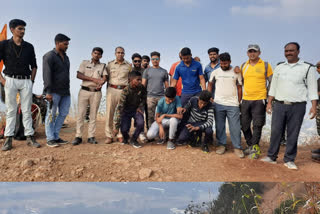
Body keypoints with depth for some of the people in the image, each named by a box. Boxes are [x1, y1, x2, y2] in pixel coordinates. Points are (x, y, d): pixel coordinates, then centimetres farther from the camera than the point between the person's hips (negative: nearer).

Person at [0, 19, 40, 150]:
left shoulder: (29, 47, 11)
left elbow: (34, 66, 15)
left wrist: (32, 81, 6)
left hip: (26, 81, 2)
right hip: (11, 80, -2)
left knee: (27, 110, 3)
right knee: (11, 110, 1)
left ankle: (30, 137, 7)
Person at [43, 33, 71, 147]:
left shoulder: (66, 57, 18)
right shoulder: (49, 56, -6)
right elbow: (47, 75, -14)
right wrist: (48, 92, -22)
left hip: (65, 92, 8)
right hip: (54, 91, -8)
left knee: (63, 113, 6)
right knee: (51, 115, -1)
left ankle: (56, 137, 14)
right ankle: (50, 139, 6)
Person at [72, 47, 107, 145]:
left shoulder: (103, 66, 14)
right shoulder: (85, 63, 11)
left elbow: (105, 77, -2)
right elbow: (79, 75, -2)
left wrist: (101, 83, -26)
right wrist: (93, 79, -11)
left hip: (96, 92, 1)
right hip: (84, 91, 0)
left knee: (93, 115, 1)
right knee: (81, 114, -4)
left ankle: (91, 137, 6)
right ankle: (78, 136, 1)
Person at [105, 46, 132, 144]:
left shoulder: (128, 65, 11)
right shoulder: (110, 64, 11)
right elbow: (105, 76, 13)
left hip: (124, 90, 0)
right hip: (112, 89, 0)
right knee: (109, 112, -3)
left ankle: (120, 135, 7)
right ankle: (109, 136, 2)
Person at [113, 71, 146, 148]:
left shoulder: (141, 88, -16)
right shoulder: (125, 91, -28)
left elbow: (144, 98, 9)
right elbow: (119, 108, -28)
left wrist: (140, 107, -9)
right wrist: (116, 127, -29)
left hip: (136, 109, 3)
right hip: (126, 110, -2)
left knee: (141, 123, -26)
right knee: (124, 129, -19)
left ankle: (133, 140, 3)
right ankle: (125, 139, 21)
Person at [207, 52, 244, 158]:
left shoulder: (236, 73, 4)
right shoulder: (215, 72, 6)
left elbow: (239, 88, 8)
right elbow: (210, 84, 15)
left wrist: (239, 102, 4)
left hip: (233, 104, -1)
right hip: (218, 103, 2)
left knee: (235, 127, -2)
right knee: (219, 126, 7)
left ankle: (237, 147, 8)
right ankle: (221, 145, 20)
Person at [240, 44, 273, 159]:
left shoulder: (266, 65, 1)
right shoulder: (243, 66, 11)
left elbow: (271, 82, 3)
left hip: (259, 100, -4)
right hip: (245, 100, 4)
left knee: (257, 126, -3)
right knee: (244, 125, 9)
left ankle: (255, 149, 5)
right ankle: (250, 145, 25)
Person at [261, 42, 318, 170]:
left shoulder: (307, 68, 1)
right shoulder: (279, 67, 10)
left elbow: (312, 88, -1)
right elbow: (273, 86, 13)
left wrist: (314, 106, -8)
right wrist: (269, 102, 8)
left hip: (297, 106, -2)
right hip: (279, 105, 2)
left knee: (293, 134, 4)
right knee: (275, 131, 3)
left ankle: (289, 160, 15)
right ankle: (271, 157, 13)